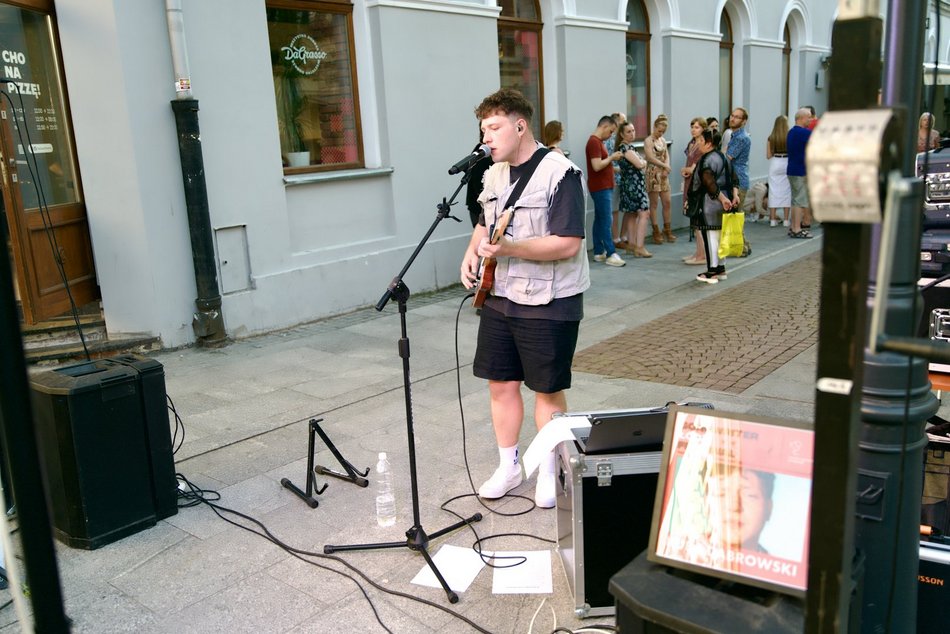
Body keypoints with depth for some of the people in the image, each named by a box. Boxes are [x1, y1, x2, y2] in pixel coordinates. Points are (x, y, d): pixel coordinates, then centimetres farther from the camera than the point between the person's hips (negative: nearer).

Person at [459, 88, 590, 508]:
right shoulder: (493, 174, 9)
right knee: (501, 383, 11)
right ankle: (508, 466, 28)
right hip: (499, 299, 7)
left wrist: (508, 248, -32)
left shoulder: (560, 173, -16)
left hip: (550, 304, -7)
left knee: (548, 390, 5)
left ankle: (548, 472, 24)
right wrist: (472, 251, 2)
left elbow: (568, 244, -23)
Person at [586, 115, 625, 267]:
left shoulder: (598, 141, 17)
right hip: (600, 188, -10)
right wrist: (611, 157, -13)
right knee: (606, 221, -10)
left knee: (599, 220, 11)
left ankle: (599, 252, 16)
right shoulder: (594, 142, -16)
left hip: (604, 187, 10)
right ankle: (611, 254, -10)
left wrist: (611, 159, 9)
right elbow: (596, 166, -25)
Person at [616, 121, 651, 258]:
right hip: (634, 183, -10)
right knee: (644, 213, -12)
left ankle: (631, 244, 21)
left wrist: (641, 162, 1)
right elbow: (639, 164, -20)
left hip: (630, 183, 10)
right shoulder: (625, 147, -16)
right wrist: (644, 162, 0)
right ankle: (639, 247, -15)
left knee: (632, 214, 14)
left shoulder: (628, 146, 14)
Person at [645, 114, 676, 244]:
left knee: (667, 202, 6)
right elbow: (650, 158, -17)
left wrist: (666, 169, -6)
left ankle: (667, 230, 15)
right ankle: (656, 232, 5)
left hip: (663, 174, 6)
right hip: (653, 174, -6)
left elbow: (667, 156, 11)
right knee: (654, 203, -1)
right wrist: (665, 166, -15)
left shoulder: (663, 140, 13)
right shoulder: (648, 141, -7)